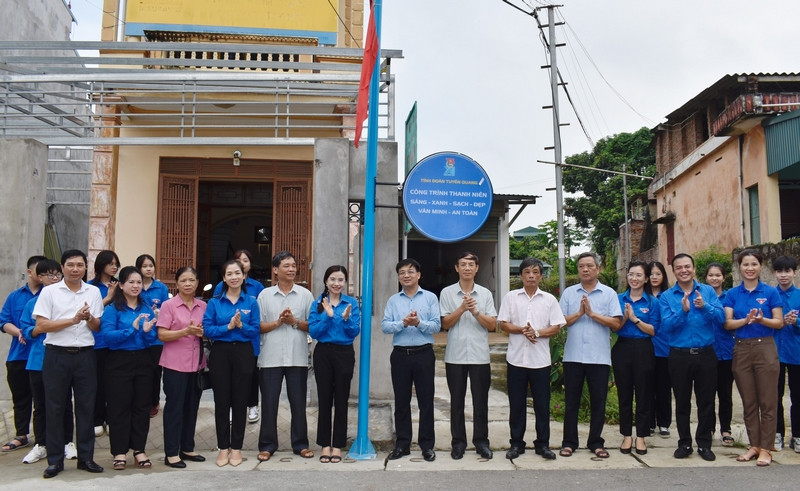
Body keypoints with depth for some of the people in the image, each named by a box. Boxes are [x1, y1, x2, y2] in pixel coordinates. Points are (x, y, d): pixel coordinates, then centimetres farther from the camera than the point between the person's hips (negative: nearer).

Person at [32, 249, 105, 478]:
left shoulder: (94, 292, 7)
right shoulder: (49, 292, 0)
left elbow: (97, 327, 9)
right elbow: (41, 325, -7)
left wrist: (89, 318, -13)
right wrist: (73, 320, -15)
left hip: (85, 355, 2)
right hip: (57, 355, -2)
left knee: (86, 406, 6)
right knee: (55, 408, 4)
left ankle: (86, 457, 16)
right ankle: (55, 460, 15)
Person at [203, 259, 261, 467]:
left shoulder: (251, 302, 3)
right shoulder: (214, 302, 2)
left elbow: (255, 331, -2)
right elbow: (207, 329, -6)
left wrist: (241, 326, -19)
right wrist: (228, 326, -17)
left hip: (243, 353, 0)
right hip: (220, 353, 0)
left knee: (240, 401, 5)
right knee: (221, 401, 5)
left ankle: (236, 448, 16)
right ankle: (223, 448, 16)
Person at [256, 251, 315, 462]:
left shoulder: (305, 294, 7)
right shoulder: (265, 295, 6)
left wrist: (295, 322, -11)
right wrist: (278, 322, -12)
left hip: (298, 358, 0)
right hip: (270, 358, 0)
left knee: (298, 402, 6)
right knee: (269, 403, 5)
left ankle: (300, 444, 19)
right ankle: (267, 445, 17)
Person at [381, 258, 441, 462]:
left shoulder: (430, 298, 3)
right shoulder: (393, 300, 8)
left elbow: (436, 325, -6)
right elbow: (385, 326, -2)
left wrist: (419, 323, -21)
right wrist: (403, 323, -18)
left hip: (424, 353, -2)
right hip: (400, 354, 2)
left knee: (426, 400, 4)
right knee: (401, 401, 9)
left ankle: (427, 445, 14)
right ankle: (402, 444, 19)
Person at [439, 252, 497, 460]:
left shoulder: (485, 294, 6)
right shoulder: (447, 293, 2)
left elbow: (492, 325, 2)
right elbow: (445, 324, -3)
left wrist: (475, 312, -13)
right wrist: (462, 308, -15)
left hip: (480, 355, 1)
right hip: (455, 356, -1)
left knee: (480, 401, 6)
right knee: (457, 401, 7)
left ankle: (481, 441, 18)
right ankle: (458, 442, 17)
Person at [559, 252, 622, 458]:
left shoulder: (609, 294, 3)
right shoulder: (569, 293, 7)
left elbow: (616, 324, -7)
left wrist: (592, 313, -12)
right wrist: (579, 313, -11)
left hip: (599, 357, -1)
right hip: (573, 356, 1)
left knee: (598, 401, 6)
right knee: (571, 401, 7)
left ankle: (596, 442, 19)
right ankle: (569, 442, 16)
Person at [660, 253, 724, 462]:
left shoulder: (707, 291, 3)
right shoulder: (666, 297, 0)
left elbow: (721, 316, -10)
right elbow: (666, 325, -11)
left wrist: (704, 306, -27)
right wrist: (683, 311, -25)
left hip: (706, 354, 0)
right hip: (679, 356, 0)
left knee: (706, 401, 7)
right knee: (682, 402, 9)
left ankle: (704, 444, 20)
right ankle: (684, 443, 21)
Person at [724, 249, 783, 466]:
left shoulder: (770, 292, 0)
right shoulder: (732, 294, 5)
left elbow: (779, 323, -3)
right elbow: (728, 323, -1)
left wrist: (761, 320, -21)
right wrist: (746, 320, -19)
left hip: (765, 348, -2)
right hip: (741, 350, 3)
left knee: (767, 402, 0)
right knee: (748, 402, 9)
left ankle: (765, 448, 8)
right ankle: (754, 445, 20)